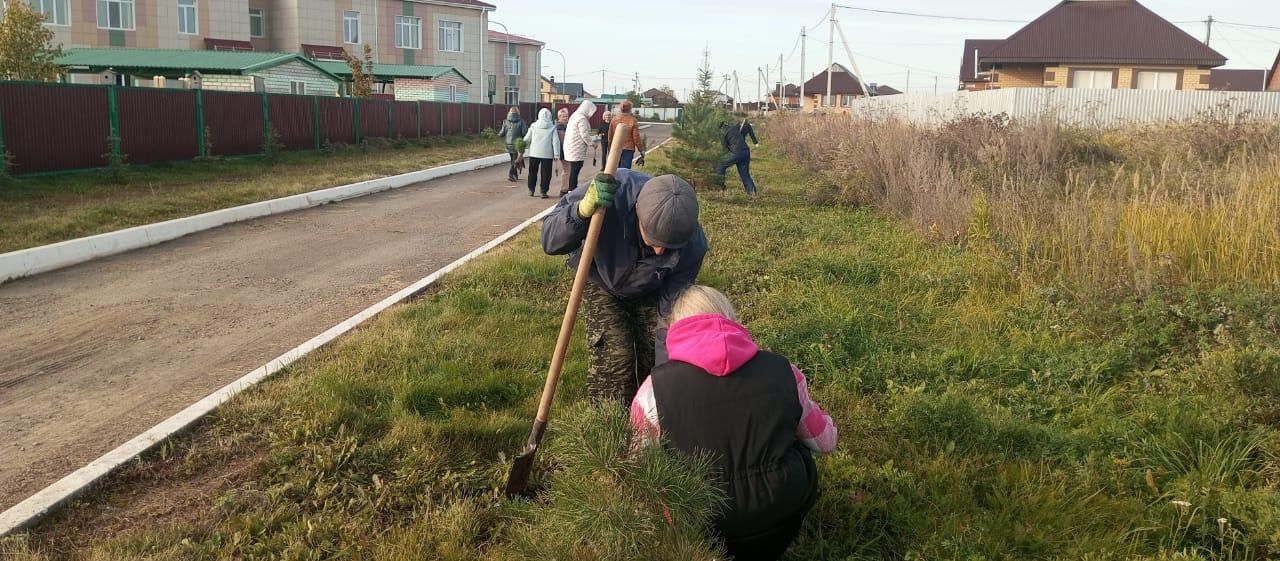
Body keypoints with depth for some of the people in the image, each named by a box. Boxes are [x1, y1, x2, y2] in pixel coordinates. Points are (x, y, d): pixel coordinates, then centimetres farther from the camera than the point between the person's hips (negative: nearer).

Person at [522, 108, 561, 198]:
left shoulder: (533, 126, 1)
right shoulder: (552, 127, -4)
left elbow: (527, 139, 6)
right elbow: (556, 141, -7)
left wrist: (524, 149, 20)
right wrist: (556, 154, -5)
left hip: (534, 153, 2)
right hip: (547, 154, -2)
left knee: (532, 171, 15)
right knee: (545, 173, 5)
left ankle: (531, 190, 21)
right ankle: (543, 192, 3)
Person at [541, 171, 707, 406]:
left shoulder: (692, 245, -33)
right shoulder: (612, 192, -39)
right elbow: (550, 241, -31)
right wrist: (584, 209, -51)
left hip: (649, 292, 1)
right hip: (601, 283, -1)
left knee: (654, 358, -4)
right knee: (614, 359, -14)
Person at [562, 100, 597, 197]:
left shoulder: (575, 116, 18)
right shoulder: (582, 118, -15)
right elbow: (584, 134, -19)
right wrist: (591, 143, -7)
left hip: (571, 148, 10)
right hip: (577, 150, -10)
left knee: (574, 170, 12)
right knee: (575, 169, -8)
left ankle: (572, 189, 16)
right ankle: (572, 190, -7)